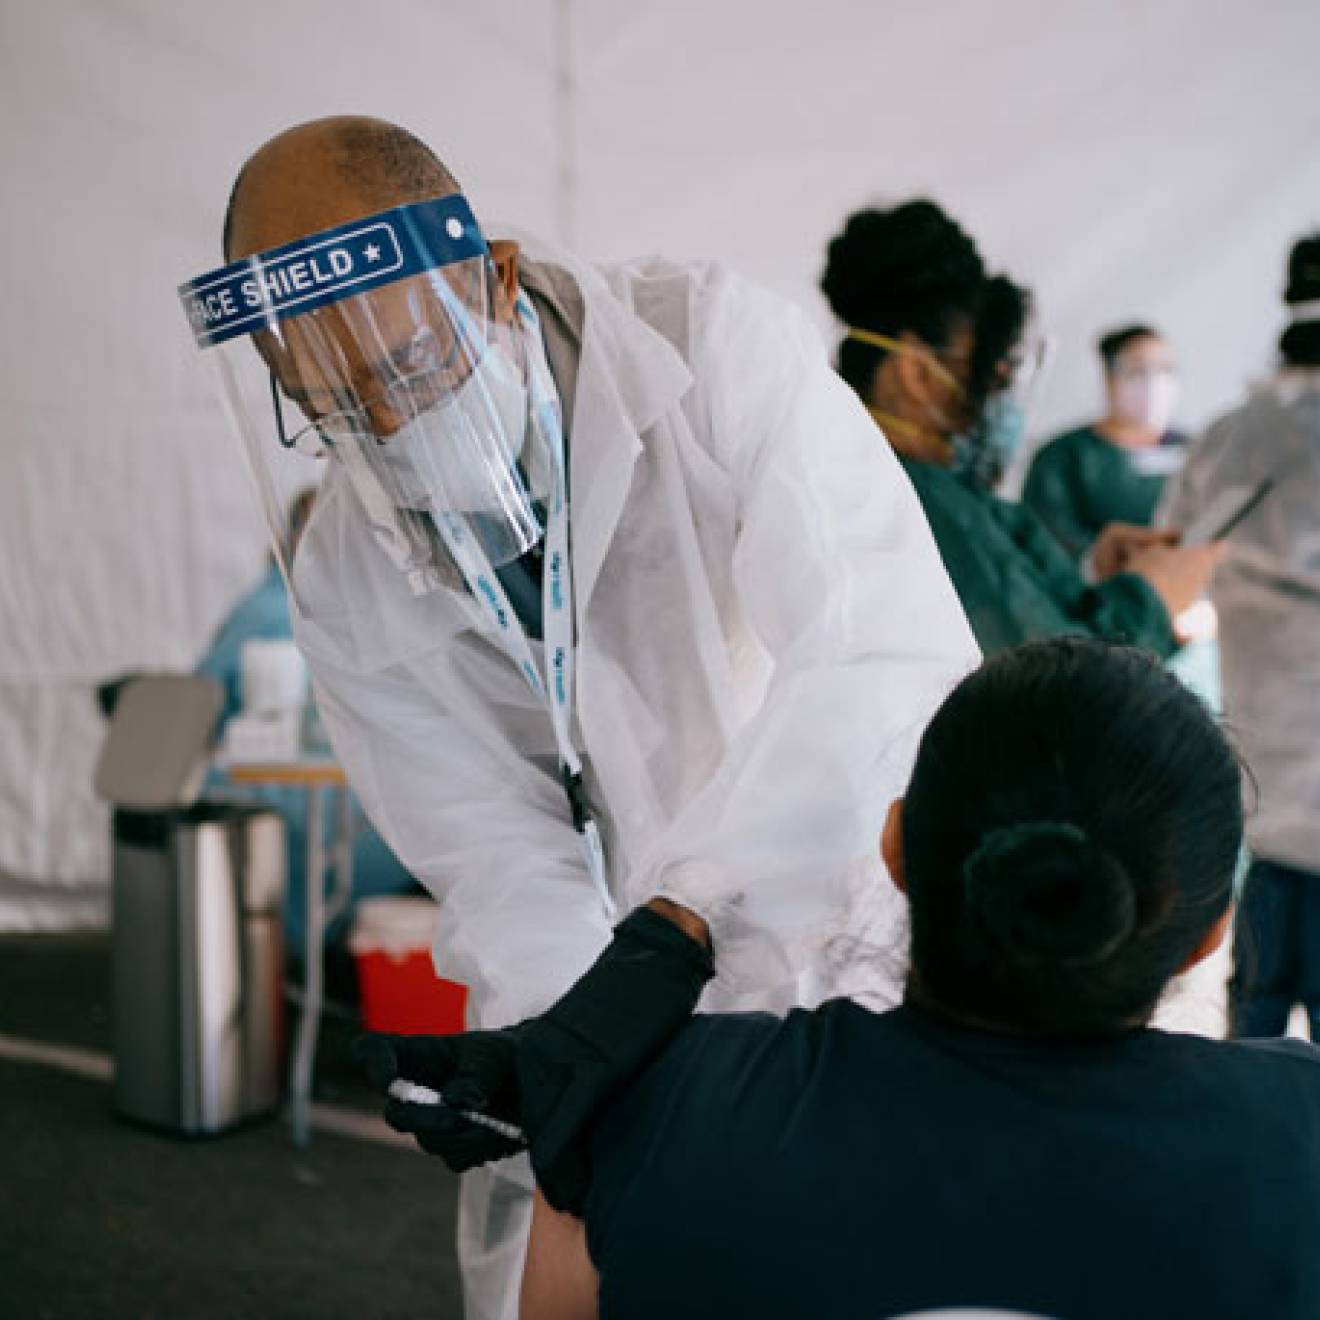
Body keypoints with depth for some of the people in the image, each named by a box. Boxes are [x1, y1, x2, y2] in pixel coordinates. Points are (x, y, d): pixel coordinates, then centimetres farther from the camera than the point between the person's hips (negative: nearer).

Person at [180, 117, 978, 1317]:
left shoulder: (718, 345, -18)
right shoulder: (347, 581, -6)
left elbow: (891, 651, -30)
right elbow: (498, 857, -8)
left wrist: (669, 930, -39)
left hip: (861, 937, -3)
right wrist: (557, 1033, -29)